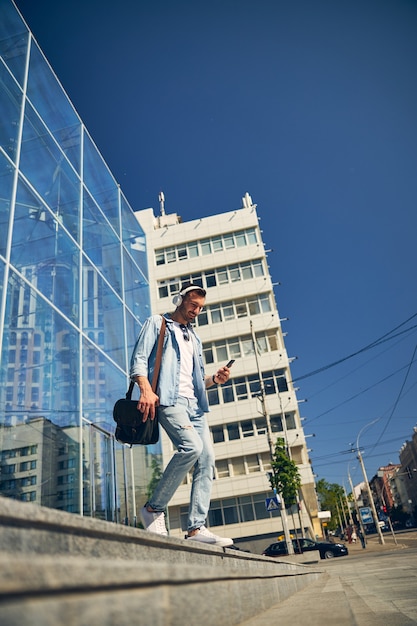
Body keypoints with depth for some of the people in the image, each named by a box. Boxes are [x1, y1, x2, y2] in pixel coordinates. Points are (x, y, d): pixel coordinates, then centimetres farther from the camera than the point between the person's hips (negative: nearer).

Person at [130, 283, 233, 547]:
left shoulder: (194, 337, 29)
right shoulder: (157, 323, 10)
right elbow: (139, 358, -3)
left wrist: (215, 379, 6)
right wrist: (146, 388, -20)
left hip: (194, 404, 7)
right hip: (169, 399, -7)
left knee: (207, 459, -5)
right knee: (192, 446, -26)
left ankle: (197, 527, -1)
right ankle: (154, 508, -10)